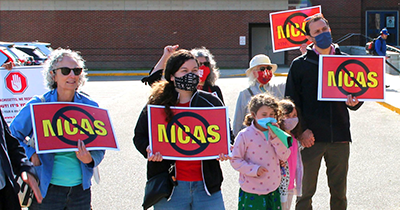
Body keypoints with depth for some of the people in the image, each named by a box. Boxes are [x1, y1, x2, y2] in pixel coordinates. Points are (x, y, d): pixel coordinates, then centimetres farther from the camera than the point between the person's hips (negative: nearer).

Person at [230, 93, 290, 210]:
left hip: (272, 190, 4)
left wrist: (275, 137, -13)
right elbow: (235, 160, -8)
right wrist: (254, 169, -19)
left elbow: (284, 156, -3)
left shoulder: (275, 133, 6)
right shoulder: (245, 135, -8)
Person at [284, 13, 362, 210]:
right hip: (311, 137, -2)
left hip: (339, 138, 2)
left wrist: (354, 101, -7)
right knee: (305, 191, 4)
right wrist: (301, 130, -11)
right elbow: (291, 101, 0)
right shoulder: (300, 64, 2)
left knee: (339, 193, 11)